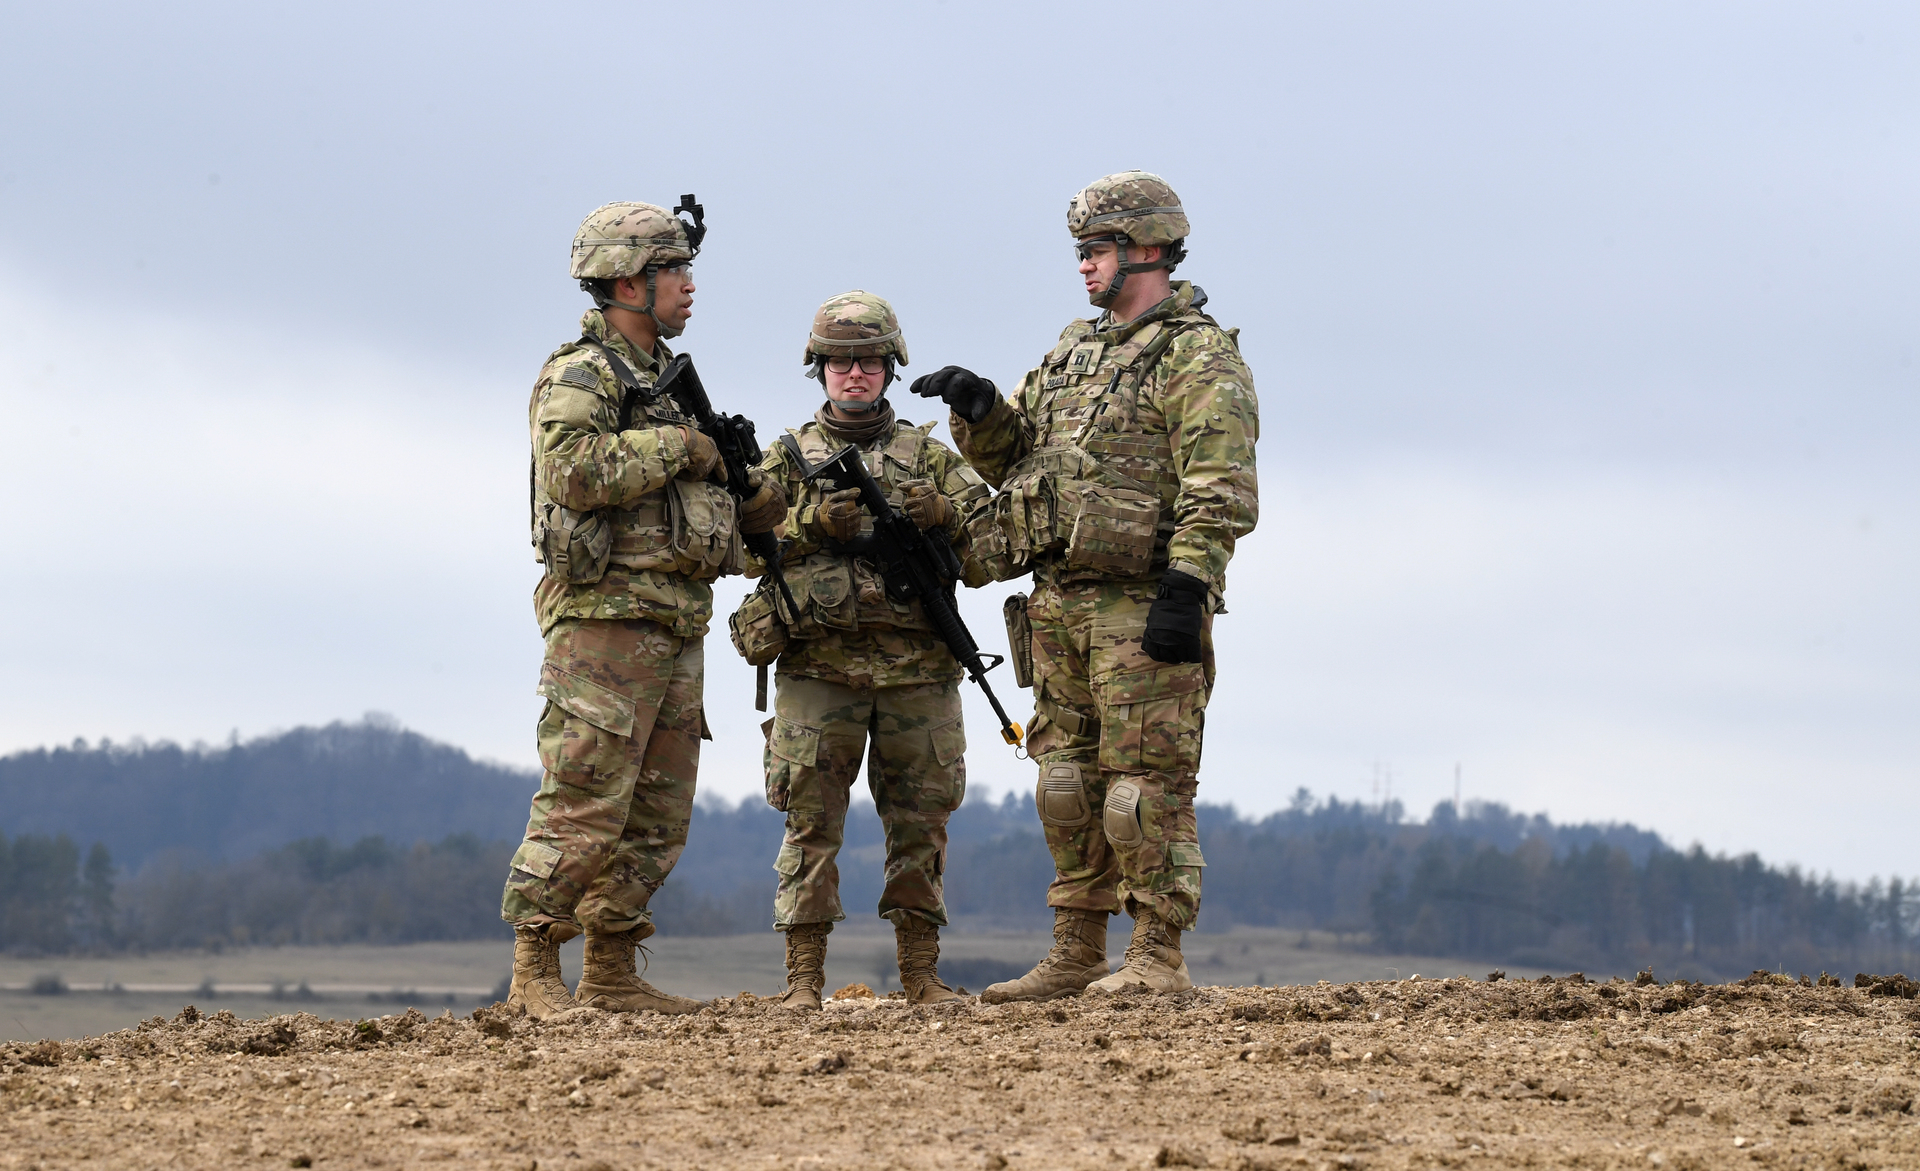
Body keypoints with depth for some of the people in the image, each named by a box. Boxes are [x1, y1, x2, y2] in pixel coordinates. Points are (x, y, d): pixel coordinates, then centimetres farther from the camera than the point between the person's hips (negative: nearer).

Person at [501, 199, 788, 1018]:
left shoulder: (665, 382, 22)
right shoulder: (578, 377, -7)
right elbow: (578, 473, -24)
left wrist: (755, 503, 7)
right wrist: (676, 448, -14)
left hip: (675, 628, 9)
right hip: (607, 620, -9)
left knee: (656, 819, 9)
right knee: (583, 810, -11)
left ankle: (612, 975, 14)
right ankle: (534, 976, -7)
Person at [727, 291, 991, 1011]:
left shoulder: (931, 457, 14)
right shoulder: (788, 457, 11)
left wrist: (943, 513, -12)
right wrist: (810, 524, -15)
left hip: (917, 671, 2)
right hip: (818, 667, -2)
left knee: (920, 821, 4)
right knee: (812, 823, -4)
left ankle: (921, 972, 12)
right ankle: (803, 977, -1)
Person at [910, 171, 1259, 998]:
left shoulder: (1198, 357, -6)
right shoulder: (1073, 350, 20)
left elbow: (1221, 493, -14)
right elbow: (1010, 454, 25)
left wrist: (1185, 591, -22)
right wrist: (979, 408, 4)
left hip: (1142, 608, -9)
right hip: (1059, 603, 9)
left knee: (1146, 780, -8)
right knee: (1067, 779, 10)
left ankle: (1157, 957, -5)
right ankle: (1076, 957, 16)